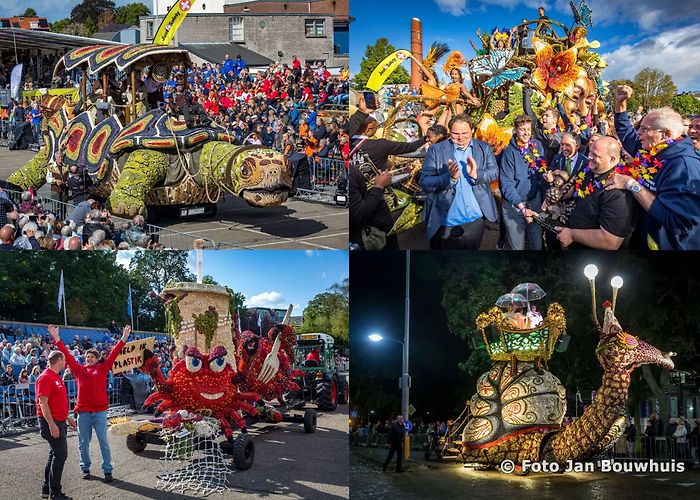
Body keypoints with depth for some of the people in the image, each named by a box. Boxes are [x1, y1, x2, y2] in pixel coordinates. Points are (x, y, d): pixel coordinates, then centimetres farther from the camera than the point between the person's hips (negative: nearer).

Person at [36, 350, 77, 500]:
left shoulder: (56, 378, 15)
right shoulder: (45, 378, -16)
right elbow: (43, 403, -22)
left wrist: (67, 418, 25)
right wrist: (52, 424, -26)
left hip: (59, 421, 10)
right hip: (51, 423, -10)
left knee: (55, 454, 16)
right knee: (60, 455, -9)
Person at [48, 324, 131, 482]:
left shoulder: (102, 368, 6)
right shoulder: (79, 369, 10)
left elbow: (113, 354, 0)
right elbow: (67, 355, 6)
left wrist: (123, 339, -7)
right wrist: (56, 339, 1)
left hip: (100, 411, -2)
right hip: (83, 412, 2)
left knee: (103, 442, 1)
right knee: (83, 443, 10)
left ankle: (107, 470, 5)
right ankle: (85, 468, 23)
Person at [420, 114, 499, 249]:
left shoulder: (484, 148, 5)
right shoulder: (436, 151, -6)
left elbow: (494, 172, -2)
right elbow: (424, 183, -12)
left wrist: (476, 174, -23)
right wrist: (450, 177, -28)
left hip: (475, 220, 3)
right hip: (446, 223, -3)